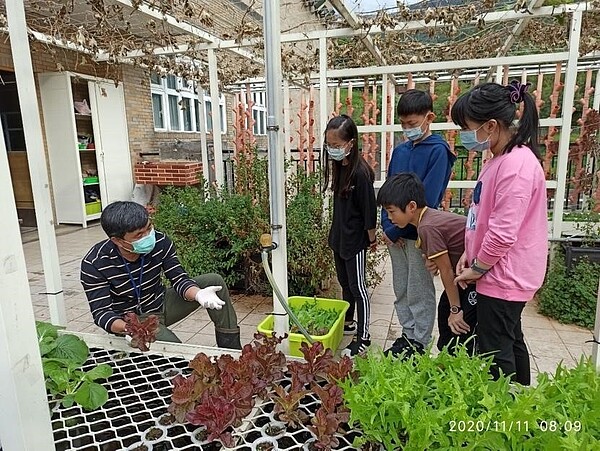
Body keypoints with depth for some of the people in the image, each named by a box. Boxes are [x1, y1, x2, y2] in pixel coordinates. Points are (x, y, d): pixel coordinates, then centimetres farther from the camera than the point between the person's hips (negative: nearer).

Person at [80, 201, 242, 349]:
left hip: (162, 304, 5)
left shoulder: (159, 241, -16)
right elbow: (101, 312, -23)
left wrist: (198, 294, -37)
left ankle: (231, 350, -5)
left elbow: (179, 279, -13)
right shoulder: (94, 264, -24)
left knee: (214, 281, -12)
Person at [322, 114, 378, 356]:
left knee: (358, 288, 3)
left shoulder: (360, 172, -22)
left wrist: (372, 238, -10)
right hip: (339, 236, 8)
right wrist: (337, 232, 13)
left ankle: (363, 337, 15)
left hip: (355, 240, -8)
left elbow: (369, 210, -17)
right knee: (344, 283, 21)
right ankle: (347, 322, 39)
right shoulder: (338, 167, 3)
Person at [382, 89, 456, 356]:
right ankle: (407, 334, 31)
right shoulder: (400, 150, 9)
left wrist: (395, 230, -15)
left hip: (419, 233, -6)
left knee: (419, 292, 8)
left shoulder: (438, 151, -11)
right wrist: (387, 227, -3)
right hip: (395, 234, 6)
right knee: (401, 290, 15)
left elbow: (427, 199, -18)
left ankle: (420, 342, 23)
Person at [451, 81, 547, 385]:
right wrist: (469, 254, 5)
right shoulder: (500, 158, 9)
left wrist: (477, 269, -11)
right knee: (510, 343, 22)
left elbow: (503, 232, -25)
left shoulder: (517, 164, -23)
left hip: (503, 278, -10)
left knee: (495, 353, 1)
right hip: (505, 276, 10)